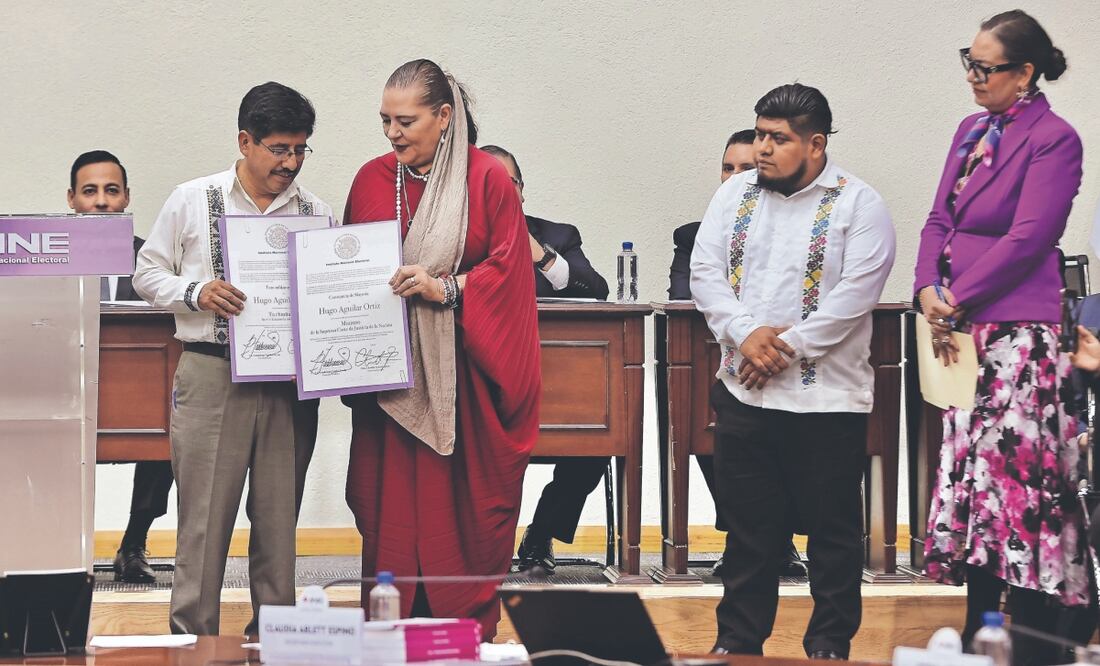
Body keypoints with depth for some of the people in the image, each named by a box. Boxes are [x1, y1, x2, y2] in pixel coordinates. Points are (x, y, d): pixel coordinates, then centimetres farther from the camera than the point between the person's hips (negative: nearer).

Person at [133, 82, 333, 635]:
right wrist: (195, 293, -10)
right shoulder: (192, 201, 4)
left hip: (287, 379, 2)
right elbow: (148, 273, 8)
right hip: (211, 376, -2)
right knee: (204, 515, -2)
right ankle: (193, 641, 6)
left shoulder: (316, 212, 9)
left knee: (279, 516, 5)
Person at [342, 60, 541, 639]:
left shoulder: (487, 179, -2)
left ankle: (471, 631, 6)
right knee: (391, 510, 0)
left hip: (462, 374, -3)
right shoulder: (372, 180, 9)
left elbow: (508, 268, -5)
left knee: (465, 509, -2)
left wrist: (446, 288, -17)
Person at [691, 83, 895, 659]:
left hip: (827, 397, -4)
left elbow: (856, 294, -13)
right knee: (747, 527, 11)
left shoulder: (858, 204, -5)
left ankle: (830, 644, 16)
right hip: (744, 395, 4)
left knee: (832, 528, 5)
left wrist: (788, 348, -16)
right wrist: (746, 333, -13)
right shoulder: (735, 194, 9)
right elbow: (705, 272, 3)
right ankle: (738, 642, 21)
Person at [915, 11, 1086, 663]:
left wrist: (957, 300, -13)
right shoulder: (972, 129, 15)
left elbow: (1027, 240, -15)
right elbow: (941, 220, 15)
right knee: (971, 473, 10)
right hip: (964, 335, 8)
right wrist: (929, 289, -2)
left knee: (1020, 479, -8)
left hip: (1020, 333, -8)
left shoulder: (1053, 139, -9)